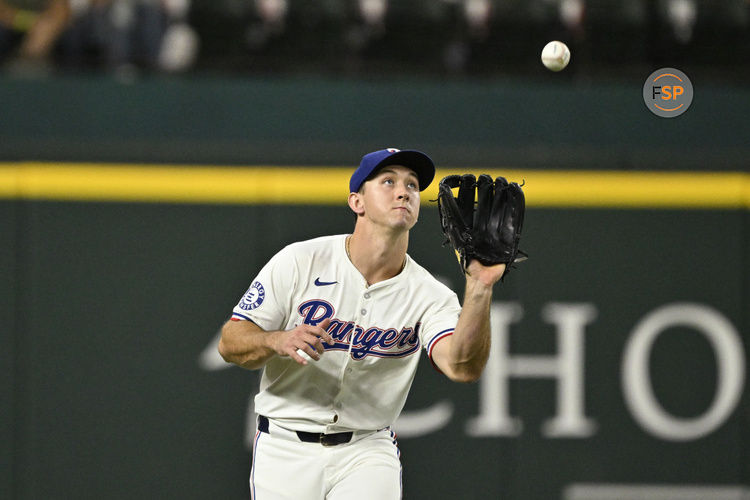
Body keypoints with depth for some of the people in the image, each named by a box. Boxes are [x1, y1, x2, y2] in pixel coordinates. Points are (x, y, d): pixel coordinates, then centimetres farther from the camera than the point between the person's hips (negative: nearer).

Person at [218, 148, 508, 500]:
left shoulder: (429, 295, -3)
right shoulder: (300, 262, -5)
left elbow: (462, 368, -22)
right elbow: (230, 343, -6)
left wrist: (480, 288, -35)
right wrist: (279, 341, -27)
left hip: (367, 453, 0)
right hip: (286, 449, 0)